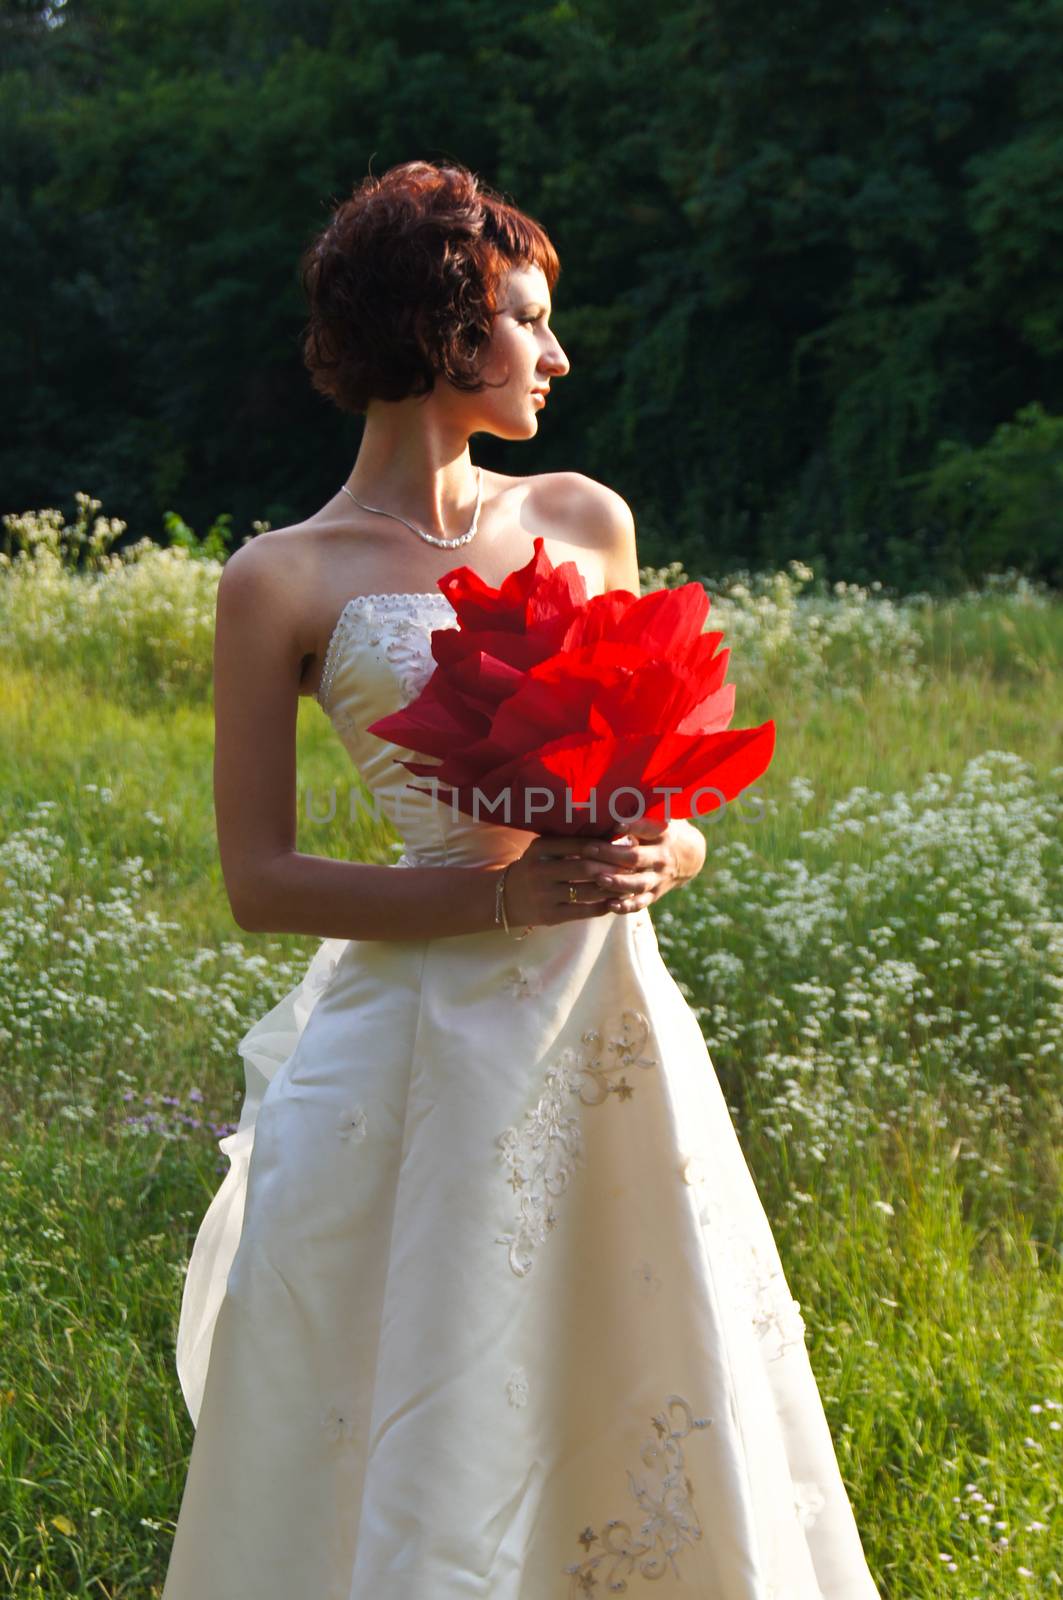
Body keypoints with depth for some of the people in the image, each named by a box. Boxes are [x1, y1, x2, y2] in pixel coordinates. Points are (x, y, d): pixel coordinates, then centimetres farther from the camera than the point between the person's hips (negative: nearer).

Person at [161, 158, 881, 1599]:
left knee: (658, 1403, 9)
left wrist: (660, 856, -7)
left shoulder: (586, 522, 9)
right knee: (427, 1446, 2)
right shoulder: (286, 581, -4)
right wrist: (503, 895, -16)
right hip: (430, 1039, -4)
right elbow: (262, 883, -6)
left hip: (616, 1028, 4)